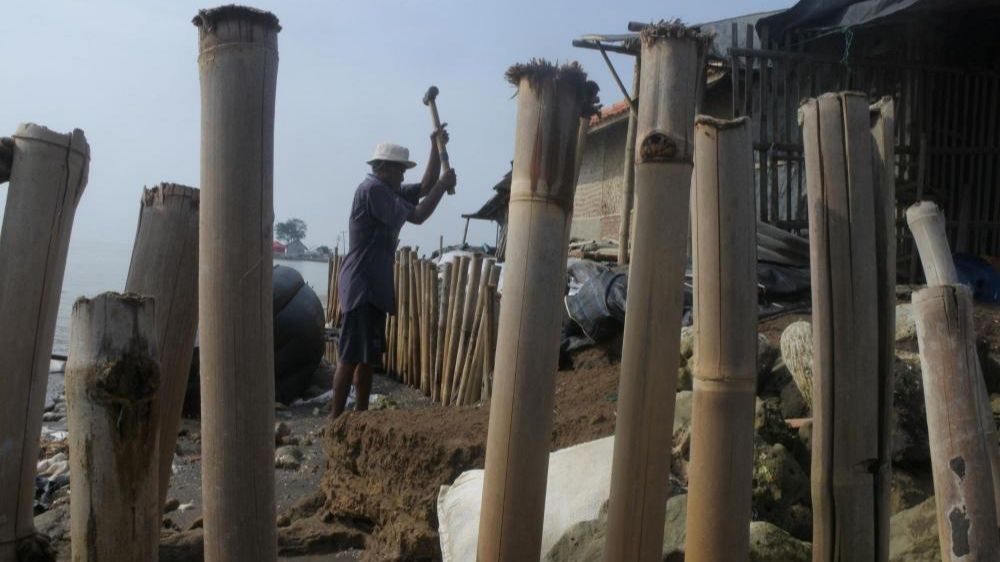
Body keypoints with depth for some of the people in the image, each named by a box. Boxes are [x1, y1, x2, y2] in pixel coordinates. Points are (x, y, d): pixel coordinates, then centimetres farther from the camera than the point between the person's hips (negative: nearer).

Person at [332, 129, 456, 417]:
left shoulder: (388, 191, 17)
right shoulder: (372, 189, -13)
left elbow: (425, 187, 20)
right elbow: (417, 216, -15)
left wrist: (436, 147, 11)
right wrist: (444, 184, -6)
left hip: (375, 287, 10)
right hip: (361, 287, -10)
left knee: (369, 357, 12)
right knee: (351, 358, -10)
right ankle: (336, 421, -6)